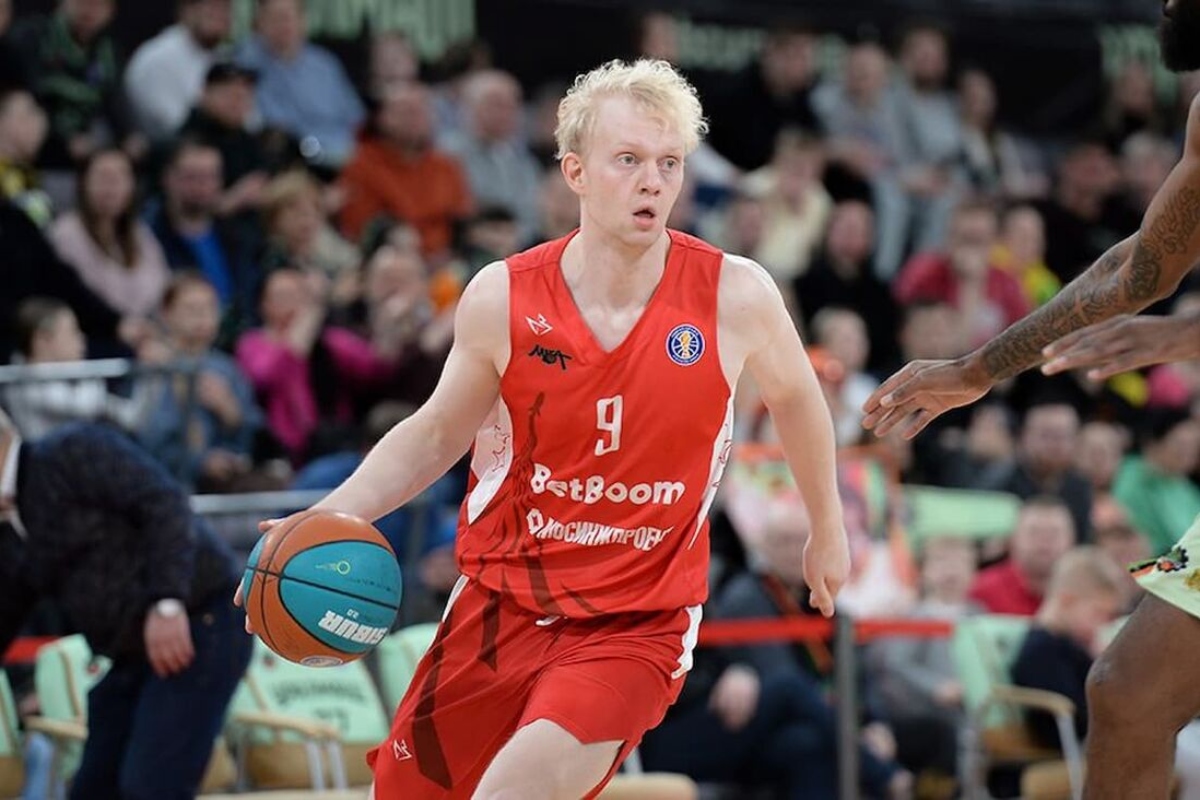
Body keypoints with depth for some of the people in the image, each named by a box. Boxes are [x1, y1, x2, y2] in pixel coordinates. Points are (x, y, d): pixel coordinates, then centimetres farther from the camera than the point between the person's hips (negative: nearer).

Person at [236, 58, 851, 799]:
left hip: (637, 626, -3)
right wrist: (329, 520, -8)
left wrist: (827, 528, 21)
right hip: (502, 599, 3)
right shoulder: (503, 298, -9)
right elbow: (438, 432, 7)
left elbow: (794, 395, 9)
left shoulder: (735, 296, -13)